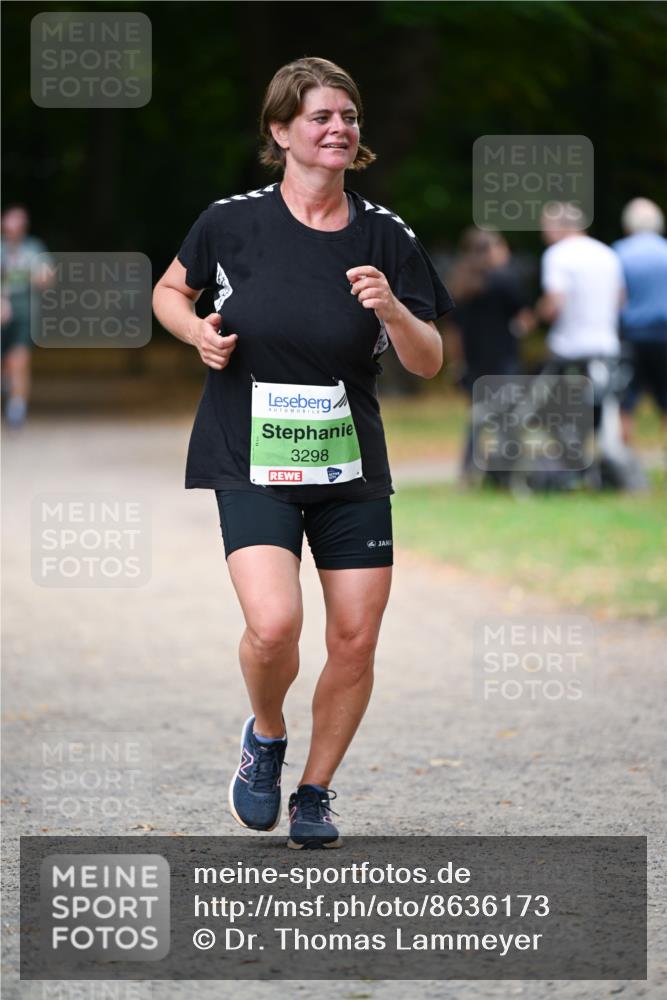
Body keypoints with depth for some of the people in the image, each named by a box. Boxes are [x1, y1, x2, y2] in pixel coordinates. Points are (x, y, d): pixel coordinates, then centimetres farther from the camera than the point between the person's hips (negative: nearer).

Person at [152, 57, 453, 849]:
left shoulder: (385, 237, 0)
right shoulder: (232, 221, -5)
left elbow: (428, 363, 2)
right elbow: (169, 291, 14)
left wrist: (392, 308, -18)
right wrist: (198, 332, -7)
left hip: (352, 469, 3)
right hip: (251, 464, -3)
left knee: (355, 641, 2)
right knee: (274, 623, -22)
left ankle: (314, 794, 24)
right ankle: (265, 737, 11)